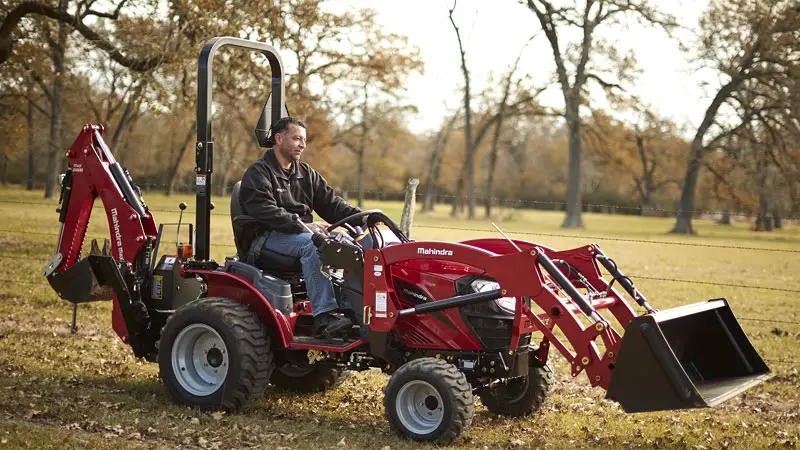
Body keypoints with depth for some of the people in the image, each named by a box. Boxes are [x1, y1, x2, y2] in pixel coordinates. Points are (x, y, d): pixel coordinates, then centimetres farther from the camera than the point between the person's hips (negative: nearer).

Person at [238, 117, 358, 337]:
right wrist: (302, 225, -28)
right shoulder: (257, 173, -3)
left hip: (303, 232, 7)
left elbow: (330, 203, 13)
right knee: (313, 244, -36)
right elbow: (265, 211, -19)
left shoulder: (305, 173, 19)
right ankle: (324, 315, -41)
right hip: (270, 237, -7)